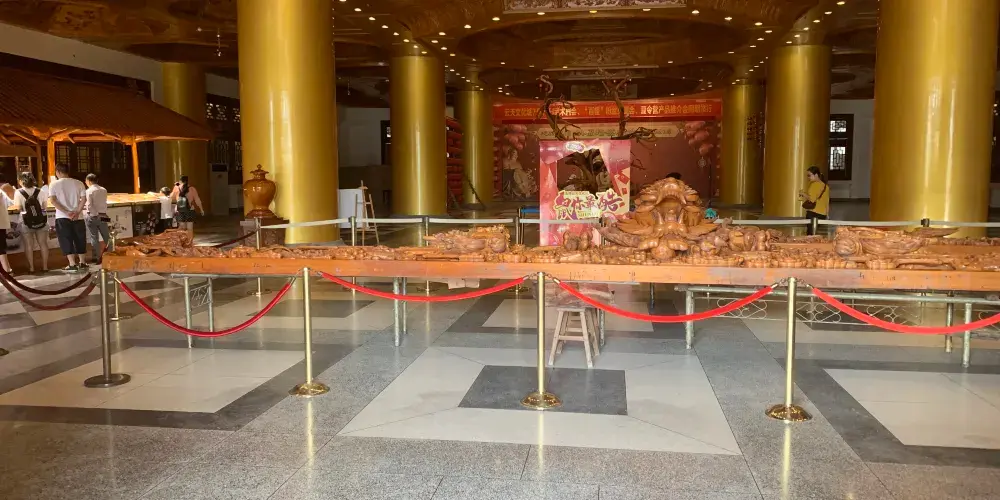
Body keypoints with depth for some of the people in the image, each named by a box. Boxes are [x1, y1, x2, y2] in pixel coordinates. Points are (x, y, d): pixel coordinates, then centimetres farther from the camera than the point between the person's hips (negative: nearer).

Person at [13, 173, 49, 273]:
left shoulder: (18, 192, -7)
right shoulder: (41, 191, 0)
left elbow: (18, 207, -9)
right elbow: (44, 205, 4)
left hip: (26, 222, -2)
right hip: (41, 220, 2)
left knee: (29, 245, 4)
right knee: (43, 243, 7)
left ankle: (31, 267, 5)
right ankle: (45, 266, 9)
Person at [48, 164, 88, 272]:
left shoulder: (54, 184, -1)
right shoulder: (78, 183, 4)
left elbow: (52, 200, -11)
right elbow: (83, 198, -5)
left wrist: (66, 212, -14)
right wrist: (77, 212, -10)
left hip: (62, 217, -2)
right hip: (78, 217, 2)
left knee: (66, 241, 1)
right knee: (80, 240, 12)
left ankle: (72, 265, -3)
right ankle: (82, 263, 16)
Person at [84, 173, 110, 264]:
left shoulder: (89, 191, -9)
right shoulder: (104, 190, 5)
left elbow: (89, 205, -16)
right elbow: (103, 203, 8)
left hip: (92, 216, -4)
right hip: (102, 216, 4)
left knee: (94, 238, 2)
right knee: (106, 237, 11)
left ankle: (97, 258, 3)